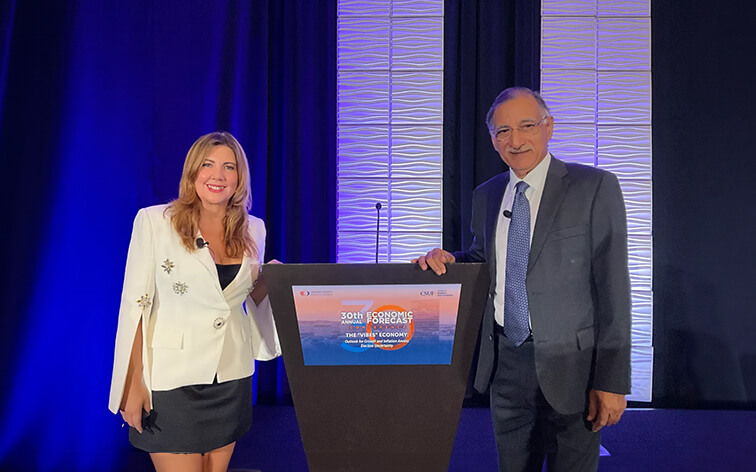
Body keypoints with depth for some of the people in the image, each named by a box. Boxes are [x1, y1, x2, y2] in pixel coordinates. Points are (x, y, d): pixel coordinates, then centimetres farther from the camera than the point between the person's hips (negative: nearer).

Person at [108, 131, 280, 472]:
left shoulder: (253, 230, 5)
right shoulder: (154, 221, -8)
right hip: (172, 379, -4)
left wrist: (268, 281, -6)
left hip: (232, 377, 5)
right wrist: (134, 383, -12)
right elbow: (135, 304, -8)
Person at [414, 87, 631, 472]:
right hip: (505, 362, 5)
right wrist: (447, 262, -5)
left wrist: (611, 381, -14)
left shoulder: (594, 187, -8)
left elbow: (613, 288, -11)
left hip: (568, 363, -4)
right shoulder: (486, 195, 8)